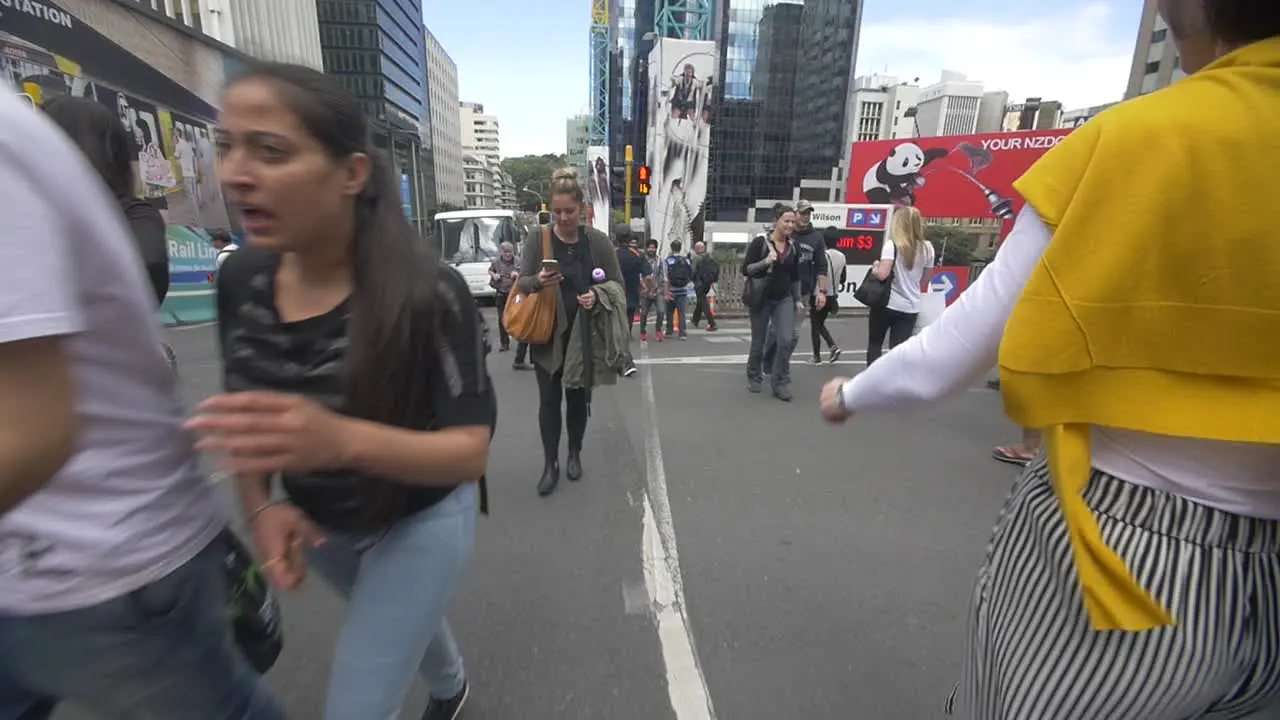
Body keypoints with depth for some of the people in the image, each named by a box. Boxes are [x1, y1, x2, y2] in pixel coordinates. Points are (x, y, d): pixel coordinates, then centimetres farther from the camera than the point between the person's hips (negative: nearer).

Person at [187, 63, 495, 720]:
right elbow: (245, 414, 2)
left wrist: (343, 439, -44)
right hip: (320, 523, 6)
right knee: (404, 618, 32)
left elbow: (471, 452, -28)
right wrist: (259, 505, -14)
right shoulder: (240, 279, -11)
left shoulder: (429, 293, -29)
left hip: (420, 523, -6)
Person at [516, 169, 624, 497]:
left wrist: (597, 294, -18)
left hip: (584, 334, 1)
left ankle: (574, 455, 33)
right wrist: (538, 282, -24)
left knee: (578, 397, 13)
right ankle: (550, 464, 19)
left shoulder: (598, 240, -4)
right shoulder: (537, 238, -5)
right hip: (547, 334, 0)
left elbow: (617, 284, 2)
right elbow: (522, 283, -1)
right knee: (549, 399, 4)